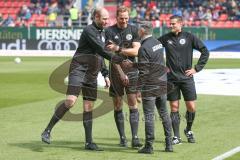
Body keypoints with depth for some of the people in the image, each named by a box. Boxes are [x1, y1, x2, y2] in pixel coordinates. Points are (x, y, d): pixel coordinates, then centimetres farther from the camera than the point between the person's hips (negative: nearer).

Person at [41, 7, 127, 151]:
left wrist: (105, 74, 19)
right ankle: (48, 131, -11)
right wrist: (120, 60, -25)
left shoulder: (102, 33, 17)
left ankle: (89, 142, 8)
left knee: (89, 107, 6)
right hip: (79, 70, -8)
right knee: (71, 101, -20)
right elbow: (101, 50, -21)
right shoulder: (89, 31, -11)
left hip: (92, 75, 8)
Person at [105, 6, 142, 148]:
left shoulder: (133, 30, 4)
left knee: (133, 106, -6)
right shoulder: (110, 31, -2)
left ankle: (135, 138, -7)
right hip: (116, 71, 0)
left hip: (132, 71, 1)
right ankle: (122, 138, 12)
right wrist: (121, 73, -14)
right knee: (118, 107, 4)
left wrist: (118, 48, -14)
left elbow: (136, 51, -4)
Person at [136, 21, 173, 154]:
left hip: (150, 86, -8)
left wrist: (138, 88, -13)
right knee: (164, 114, 13)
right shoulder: (158, 43, 9)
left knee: (149, 115, -2)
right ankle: (169, 144, 15)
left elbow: (144, 71, -19)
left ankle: (149, 146, 1)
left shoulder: (144, 48, -16)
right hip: (162, 83, 8)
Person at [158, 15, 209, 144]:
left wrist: (197, 68, -2)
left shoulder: (189, 37, -2)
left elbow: (205, 52, 2)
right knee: (174, 108, 2)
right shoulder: (165, 38, 2)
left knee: (191, 107, 0)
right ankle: (176, 136, 8)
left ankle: (188, 130, 24)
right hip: (171, 78, 1)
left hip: (187, 78, -1)